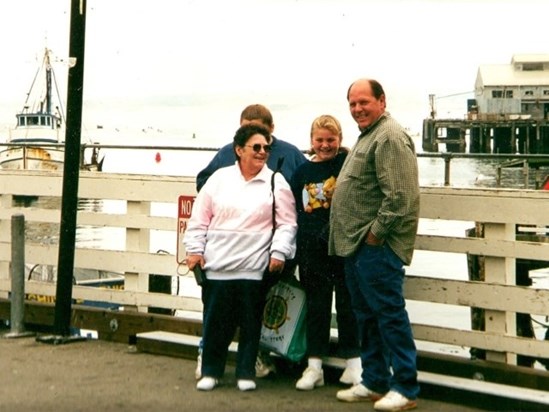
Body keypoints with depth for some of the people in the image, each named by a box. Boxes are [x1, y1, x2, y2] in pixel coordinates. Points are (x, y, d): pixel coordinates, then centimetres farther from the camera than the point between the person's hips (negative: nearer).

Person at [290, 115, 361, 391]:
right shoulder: (302, 172, 9)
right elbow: (294, 212, 14)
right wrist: (295, 249, 11)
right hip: (312, 251, 3)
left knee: (348, 305, 6)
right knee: (316, 307, 10)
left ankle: (353, 363, 17)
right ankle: (314, 366, 17)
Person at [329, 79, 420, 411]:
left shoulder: (390, 137, -15)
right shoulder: (368, 136, 19)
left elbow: (400, 196, -23)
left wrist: (376, 232, -17)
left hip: (377, 247, -11)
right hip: (358, 246, 11)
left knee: (390, 314, -5)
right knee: (367, 315, 15)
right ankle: (374, 383, 25)